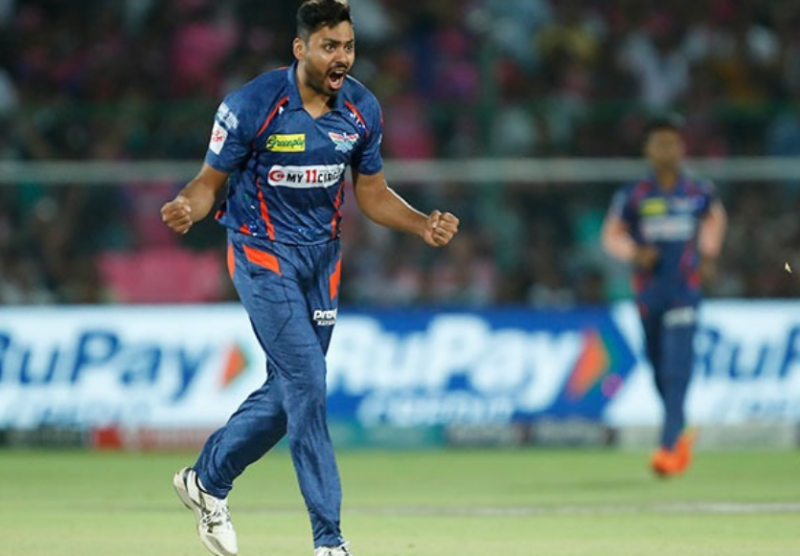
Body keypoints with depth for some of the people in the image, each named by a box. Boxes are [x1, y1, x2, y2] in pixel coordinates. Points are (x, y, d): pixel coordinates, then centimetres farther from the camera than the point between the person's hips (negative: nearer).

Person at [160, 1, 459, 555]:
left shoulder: (362, 109, -2)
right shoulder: (252, 105, -17)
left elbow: (373, 194, 9)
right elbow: (210, 181, -8)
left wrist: (425, 226, -8)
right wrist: (187, 210, -31)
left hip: (322, 258, 6)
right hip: (264, 254, -6)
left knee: (291, 391, 10)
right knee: (307, 385, -13)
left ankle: (208, 479, 33)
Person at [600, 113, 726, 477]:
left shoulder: (699, 192, 4)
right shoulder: (634, 196, 2)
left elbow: (714, 217, 24)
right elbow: (611, 235, 8)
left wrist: (709, 255, 15)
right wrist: (634, 253, -10)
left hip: (685, 289, -2)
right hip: (648, 291, 2)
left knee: (677, 367, -14)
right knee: (658, 368, 8)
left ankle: (669, 446, -19)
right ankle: (681, 433, 32)